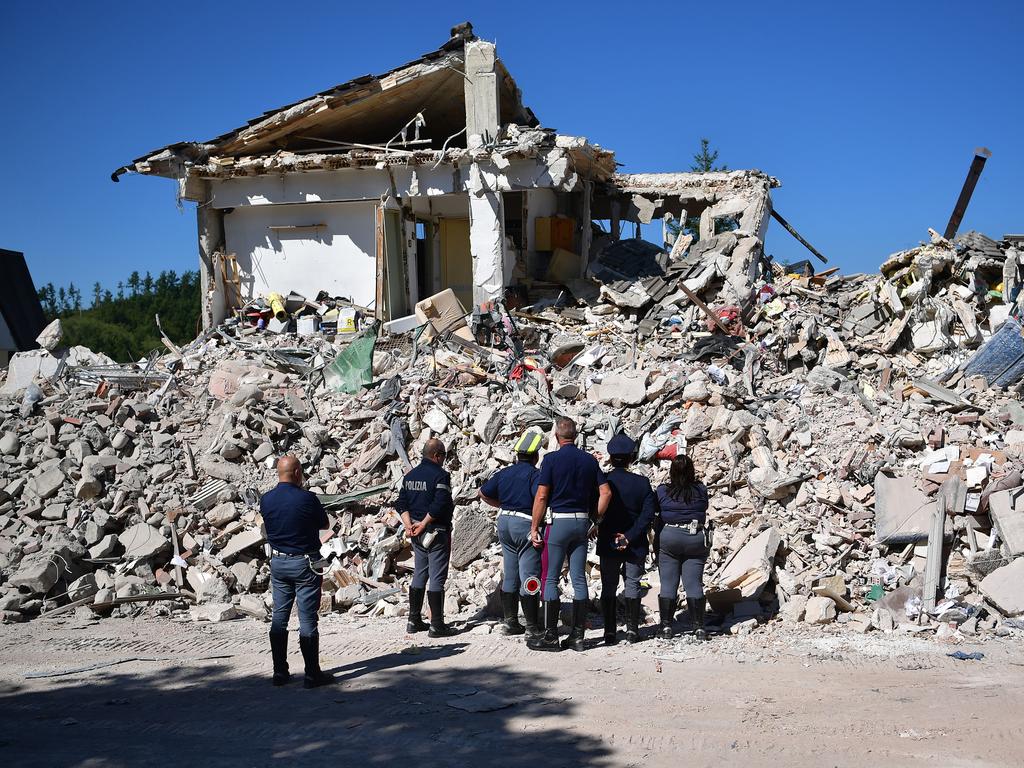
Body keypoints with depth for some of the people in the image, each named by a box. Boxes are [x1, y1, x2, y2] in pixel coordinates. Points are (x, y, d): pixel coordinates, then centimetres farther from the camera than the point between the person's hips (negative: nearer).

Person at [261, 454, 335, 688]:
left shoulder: (266, 500, -1)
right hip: (304, 563, -5)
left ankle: (280, 672, 15)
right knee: (308, 620, -2)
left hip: (278, 562, 5)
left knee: (279, 617, 11)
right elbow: (325, 525, -1)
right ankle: (312, 674, 1)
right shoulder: (307, 498, -16)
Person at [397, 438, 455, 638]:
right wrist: (423, 524, -16)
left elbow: (401, 503, 9)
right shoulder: (440, 475, -15)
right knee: (437, 578, -3)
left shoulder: (410, 475, 11)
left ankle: (414, 621, 20)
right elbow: (440, 504, -24)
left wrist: (409, 525, 0)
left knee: (419, 576, 16)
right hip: (436, 532, -8)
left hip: (417, 534, 8)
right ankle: (437, 625, -2)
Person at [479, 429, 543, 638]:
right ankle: (532, 627, -4)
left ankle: (510, 622, 18)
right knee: (529, 577, -4)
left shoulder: (504, 473, 10)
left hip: (505, 521, 7)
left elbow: (483, 492, 18)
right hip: (525, 523, -7)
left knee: (509, 576, 14)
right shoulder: (534, 474, -11)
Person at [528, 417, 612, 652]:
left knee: (550, 579, 1)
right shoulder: (589, 460, 7)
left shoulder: (552, 459, -7)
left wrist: (534, 527, -5)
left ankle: (550, 636, 0)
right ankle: (577, 636, 8)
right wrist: (597, 519, 13)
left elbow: (541, 496, -10)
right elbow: (606, 493, 4)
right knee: (579, 579, 6)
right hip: (582, 522, 5)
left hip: (558, 520, -5)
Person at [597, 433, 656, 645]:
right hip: (636, 547, 0)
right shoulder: (642, 482, -7)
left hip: (607, 544, 0)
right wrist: (630, 537, -14)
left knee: (608, 588, 9)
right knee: (632, 586, 12)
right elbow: (648, 515, -12)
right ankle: (632, 630, 9)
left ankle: (610, 633, 7)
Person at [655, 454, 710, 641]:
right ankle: (698, 627, 2)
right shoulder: (701, 491, -2)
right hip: (696, 538, 1)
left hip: (668, 537, -1)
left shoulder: (662, 491, -4)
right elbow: (704, 511, 9)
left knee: (668, 583, 5)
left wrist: (656, 544, 13)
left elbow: (656, 515, 3)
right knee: (694, 584, 3)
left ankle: (666, 625, 3)